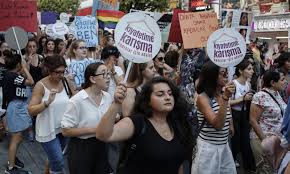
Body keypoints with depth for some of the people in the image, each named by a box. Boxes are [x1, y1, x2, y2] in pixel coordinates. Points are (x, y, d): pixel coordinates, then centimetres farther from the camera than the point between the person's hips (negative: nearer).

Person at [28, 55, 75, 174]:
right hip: (48, 130, -5)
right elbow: (31, 111, -20)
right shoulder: (41, 86, -16)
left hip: (63, 127, 5)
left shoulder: (66, 82, -3)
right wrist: (48, 102, -34)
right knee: (59, 163, -3)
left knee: (54, 159, 22)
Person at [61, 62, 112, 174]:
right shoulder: (77, 100, -21)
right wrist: (94, 130, -22)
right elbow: (66, 130, -20)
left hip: (101, 146, 6)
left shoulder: (107, 97, -1)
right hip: (81, 148, -5)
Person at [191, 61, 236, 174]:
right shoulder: (202, 98, -15)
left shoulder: (223, 95, 7)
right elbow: (218, 125, -25)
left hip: (224, 146, 7)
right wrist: (225, 98, -29)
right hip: (208, 148, -7)